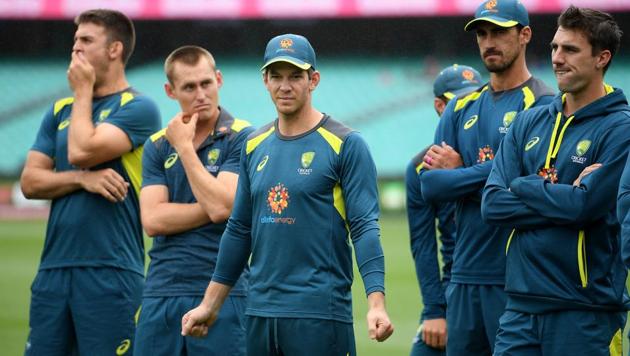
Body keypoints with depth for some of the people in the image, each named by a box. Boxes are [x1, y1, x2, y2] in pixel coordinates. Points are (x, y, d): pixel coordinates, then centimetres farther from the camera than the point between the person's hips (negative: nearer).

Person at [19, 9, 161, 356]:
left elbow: (80, 151, -16)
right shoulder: (61, 110, 16)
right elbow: (30, 182, 7)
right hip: (54, 266, 6)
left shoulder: (137, 108, -3)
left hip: (111, 271, -6)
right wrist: (83, 178, -10)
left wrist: (83, 92, -1)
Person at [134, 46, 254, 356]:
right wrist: (212, 208, -9)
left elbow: (219, 207, -15)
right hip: (161, 292, 4)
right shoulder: (157, 146, 10)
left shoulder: (241, 138, -2)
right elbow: (152, 220, -1)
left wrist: (184, 145, -7)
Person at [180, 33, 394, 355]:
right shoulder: (254, 146, 13)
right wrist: (209, 305, 17)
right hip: (260, 313, 6)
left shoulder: (345, 145, -4)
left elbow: (364, 228, -10)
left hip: (320, 314, -6)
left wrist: (376, 304, -21)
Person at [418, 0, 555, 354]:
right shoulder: (462, 108, 16)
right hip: (465, 272, 6)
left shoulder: (541, 104, -4)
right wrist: (484, 175, -7)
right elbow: (429, 185, 6)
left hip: (515, 279, -6)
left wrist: (458, 174, -3)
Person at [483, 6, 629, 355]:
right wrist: (565, 197, -9)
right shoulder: (529, 122, 11)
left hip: (586, 311, -5)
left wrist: (523, 187, -2)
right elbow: (493, 205, 2)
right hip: (521, 306, 5)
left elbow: (585, 206, -17)